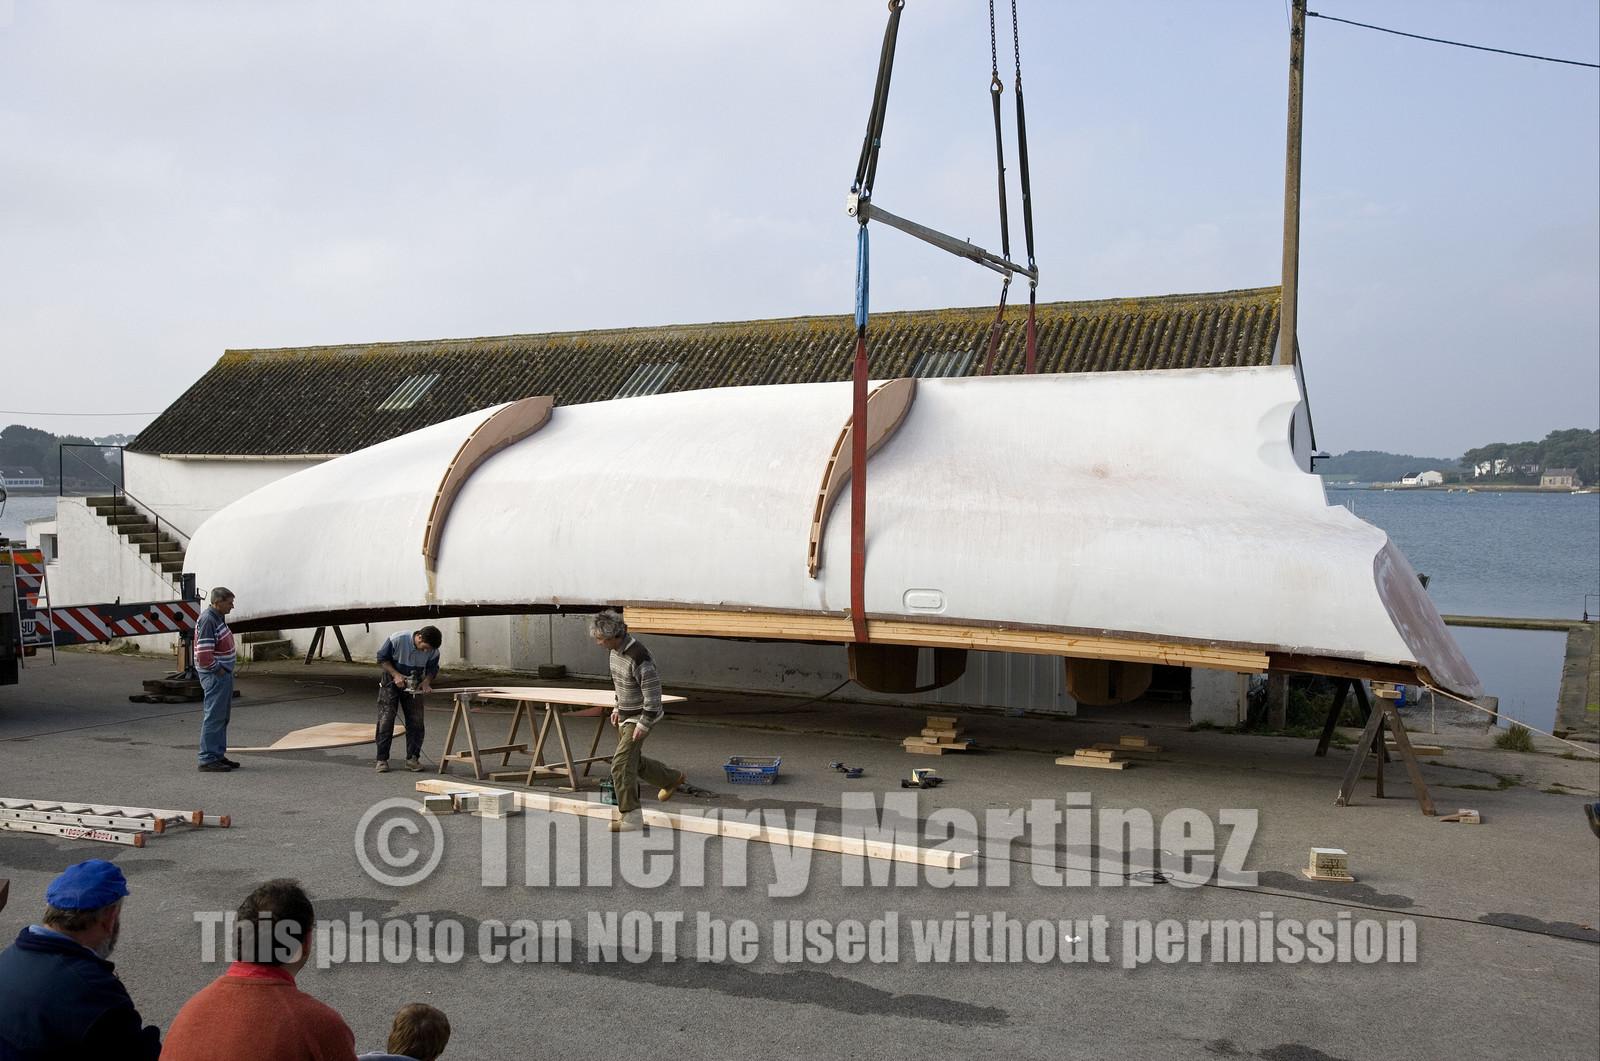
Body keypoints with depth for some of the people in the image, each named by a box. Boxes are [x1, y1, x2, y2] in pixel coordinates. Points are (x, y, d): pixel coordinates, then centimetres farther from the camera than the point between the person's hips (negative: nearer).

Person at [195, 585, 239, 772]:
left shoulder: (219, 617, 14)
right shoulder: (207, 620, -18)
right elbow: (203, 654, -24)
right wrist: (218, 670, -15)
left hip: (224, 674, 10)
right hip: (215, 676, -10)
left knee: (223, 717, 14)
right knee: (214, 718, -7)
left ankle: (218, 756, 21)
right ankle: (207, 760, -3)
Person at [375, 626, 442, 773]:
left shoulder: (433, 651, -15)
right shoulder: (397, 640, -25)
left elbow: (432, 669, 1)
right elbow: (382, 658, -13)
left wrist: (426, 682, -19)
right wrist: (396, 675, -22)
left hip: (414, 685, 3)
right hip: (391, 682, -3)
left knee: (416, 721, -2)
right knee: (385, 721, -6)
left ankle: (412, 758, 7)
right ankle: (382, 759, 1)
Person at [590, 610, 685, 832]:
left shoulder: (638, 657, -29)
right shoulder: (616, 651, 0)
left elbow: (653, 692, -25)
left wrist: (644, 724, -23)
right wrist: (617, 707, 15)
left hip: (640, 717, -9)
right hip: (625, 715, 9)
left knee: (621, 764, -11)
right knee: (633, 762, 20)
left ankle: (630, 816, -1)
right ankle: (673, 779, 41)